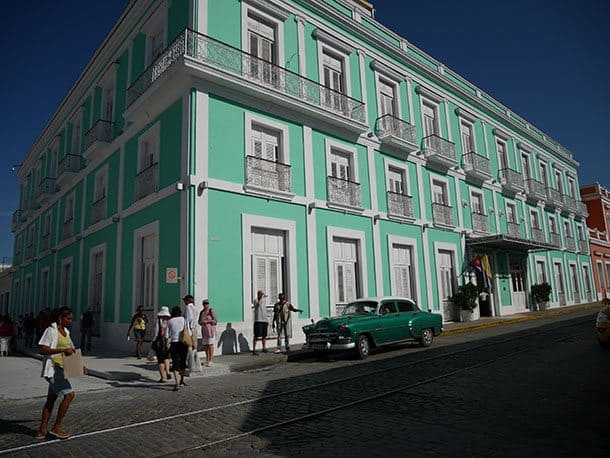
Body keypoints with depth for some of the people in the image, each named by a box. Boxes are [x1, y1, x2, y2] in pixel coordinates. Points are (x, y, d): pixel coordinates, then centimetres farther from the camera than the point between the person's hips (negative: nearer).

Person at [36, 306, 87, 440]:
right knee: (69, 394, -13)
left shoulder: (66, 331, 13)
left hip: (61, 369, 9)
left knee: (51, 399, 14)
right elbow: (43, 350, -19)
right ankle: (57, 427, 0)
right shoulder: (51, 330, -12)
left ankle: (42, 430, 23)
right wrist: (63, 350, -28)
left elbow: (71, 350, 20)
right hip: (53, 368, -9)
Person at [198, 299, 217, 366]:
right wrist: (201, 322, -5)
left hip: (210, 330, -6)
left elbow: (215, 321, -7)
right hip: (204, 330, 6)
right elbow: (199, 321, 18)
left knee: (210, 345, -6)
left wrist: (207, 321, -16)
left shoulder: (211, 311, -5)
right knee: (205, 345, 9)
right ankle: (207, 359, 24)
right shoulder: (202, 312, 12)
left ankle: (210, 361, -2)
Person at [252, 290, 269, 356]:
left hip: (264, 321, 7)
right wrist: (262, 296, -18)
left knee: (264, 336, 14)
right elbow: (258, 304, -29)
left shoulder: (263, 301, 19)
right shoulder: (256, 300, -3)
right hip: (258, 321, -7)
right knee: (256, 336, -7)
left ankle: (264, 348, 27)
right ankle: (254, 350, -5)